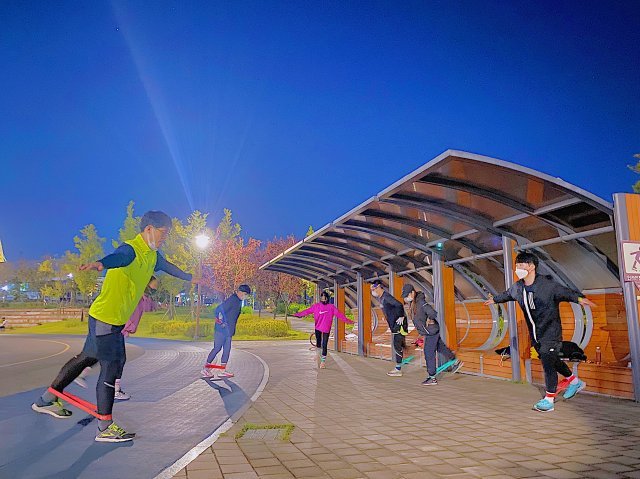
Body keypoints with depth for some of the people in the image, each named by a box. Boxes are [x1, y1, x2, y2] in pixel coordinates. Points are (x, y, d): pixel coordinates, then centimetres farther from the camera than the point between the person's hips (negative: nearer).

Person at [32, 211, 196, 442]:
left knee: (87, 358, 21)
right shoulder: (130, 249, -21)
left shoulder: (153, 256, 9)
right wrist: (100, 264, -67)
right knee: (111, 366, -8)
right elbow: (117, 257, -44)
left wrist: (190, 278, 44)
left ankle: (48, 399, 38)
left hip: (116, 319, 10)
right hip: (105, 316, -10)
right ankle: (105, 427, 1)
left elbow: (168, 267, 29)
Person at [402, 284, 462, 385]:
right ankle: (455, 361, 42)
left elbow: (433, 313, -33)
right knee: (440, 348, 24)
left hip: (431, 332, -9)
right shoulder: (412, 303, 3)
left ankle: (432, 378, 8)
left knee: (429, 354, -2)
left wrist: (429, 320, -15)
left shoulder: (421, 302, -25)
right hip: (428, 332, 9)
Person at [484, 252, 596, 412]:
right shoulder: (517, 287, 1)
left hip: (550, 332, -7)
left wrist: (579, 298, -48)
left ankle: (549, 399, 3)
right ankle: (575, 381, 42)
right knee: (552, 361, 19)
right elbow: (506, 294, 21)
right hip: (534, 334, 7)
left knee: (548, 363, -9)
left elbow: (565, 292, -29)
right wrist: (495, 299, 38)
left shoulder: (547, 284, -19)